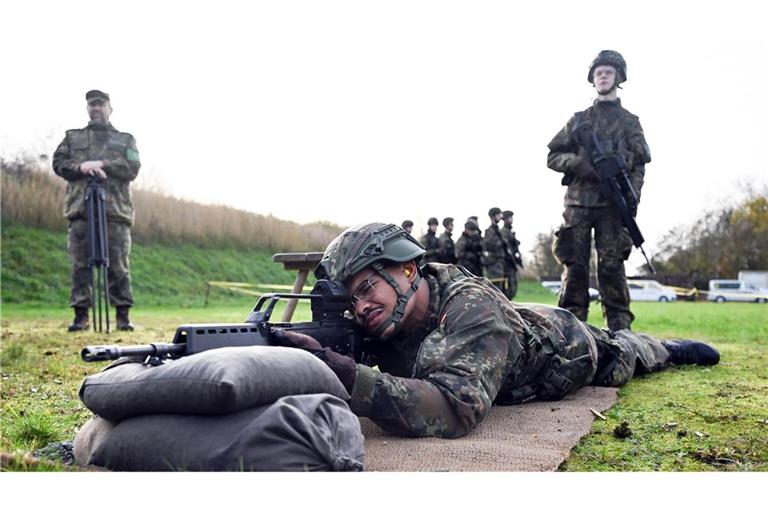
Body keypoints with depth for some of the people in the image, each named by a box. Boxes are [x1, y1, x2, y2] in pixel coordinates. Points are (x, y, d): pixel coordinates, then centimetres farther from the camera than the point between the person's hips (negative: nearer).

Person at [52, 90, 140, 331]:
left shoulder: (125, 139, 18)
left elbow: (132, 169, 3)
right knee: (80, 264, -2)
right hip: (80, 209, 1)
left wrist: (102, 164, -9)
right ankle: (81, 315, 3)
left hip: (115, 211, -1)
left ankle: (123, 315, 0)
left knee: (118, 265, -4)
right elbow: (58, 163, 10)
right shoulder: (72, 137, 22)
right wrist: (81, 167, -9)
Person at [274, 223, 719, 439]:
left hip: (567, 348, -6)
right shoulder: (388, 321, -29)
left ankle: (669, 347, 62)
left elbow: (457, 408, -63)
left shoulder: (472, 310, -50)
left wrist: (341, 372, -70)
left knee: (626, 357, 27)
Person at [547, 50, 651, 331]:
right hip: (578, 202, 2)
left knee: (612, 267, -6)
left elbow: (639, 166, 6)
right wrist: (578, 163, -7)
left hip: (612, 205, -1)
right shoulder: (578, 120, 18)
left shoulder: (629, 122, 14)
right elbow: (553, 157, 14)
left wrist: (630, 198, -11)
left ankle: (620, 329, -3)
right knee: (575, 267, -2)